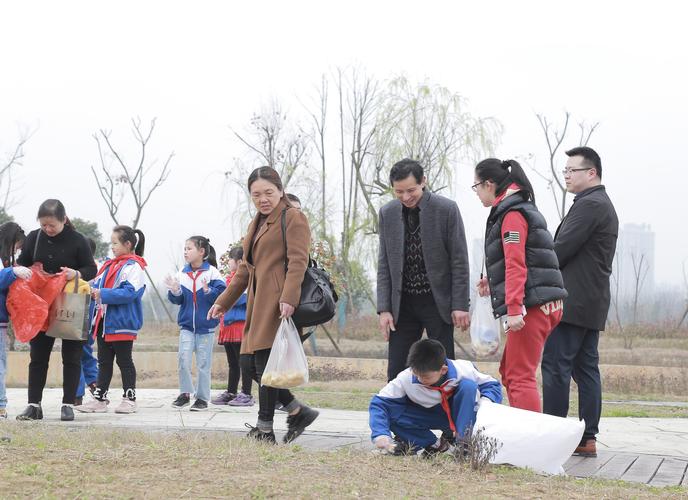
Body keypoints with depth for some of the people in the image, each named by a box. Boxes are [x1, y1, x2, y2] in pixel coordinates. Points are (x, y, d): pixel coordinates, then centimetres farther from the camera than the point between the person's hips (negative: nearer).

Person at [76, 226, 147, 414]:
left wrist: (102, 294, -25)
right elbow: (98, 284, 21)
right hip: (104, 321, 8)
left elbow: (130, 292, -23)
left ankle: (129, 399, 11)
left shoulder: (133, 267, -12)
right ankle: (100, 399, 16)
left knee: (124, 361, 2)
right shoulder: (110, 266, 15)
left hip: (121, 323, -8)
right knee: (104, 362, 11)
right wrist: (92, 289, -1)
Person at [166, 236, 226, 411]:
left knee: (203, 363, 3)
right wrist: (175, 291, -11)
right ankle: (185, 393, 7)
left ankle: (202, 397, 13)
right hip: (187, 324, 3)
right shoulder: (182, 274, 5)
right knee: (183, 359, -8)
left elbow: (221, 294, -11)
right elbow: (178, 300, 9)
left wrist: (208, 291, -26)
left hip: (205, 325, -3)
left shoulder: (212, 272, -5)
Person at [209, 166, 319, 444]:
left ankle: (265, 429, -3)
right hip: (258, 305, 9)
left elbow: (298, 262, -14)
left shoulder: (293, 218, -2)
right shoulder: (255, 225, 24)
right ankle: (298, 412, 13)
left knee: (265, 363, -10)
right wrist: (224, 302, 24)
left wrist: (289, 298, -26)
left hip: (278, 304, -9)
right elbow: (245, 269, 28)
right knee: (255, 366, 5)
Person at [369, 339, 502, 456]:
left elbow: (493, 386, -13)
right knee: (391, 412, -26)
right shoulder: (406, 378, -26)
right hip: (430, 417, 1)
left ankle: (462, 442, -27)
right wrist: (380, 434, -37)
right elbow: (379, 403, -23)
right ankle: (433, 444, -17)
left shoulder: (462, 371, -27)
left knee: (468, 386, -31)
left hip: (457, 413, -1)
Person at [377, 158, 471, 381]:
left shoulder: (447, 209, -8)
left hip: (437, 301, -3)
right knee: (396, 371, 1)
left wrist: (460, 305, -10)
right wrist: (384, 308, 1)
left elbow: (459, 261, -6)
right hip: (403, 302, 3)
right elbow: (384, 264, 7)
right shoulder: (387, 213, 3)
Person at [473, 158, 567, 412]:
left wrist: (514, 309, -21)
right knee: (509, 372, 15)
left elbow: (516, 264, -17)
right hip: (545, 306, 10)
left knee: (520, 377, -10)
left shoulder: (512, 214, -9)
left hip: (532, 306, -10)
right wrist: (493, 280, 26)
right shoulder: (523, 209, 21)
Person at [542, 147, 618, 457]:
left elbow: (561, 249, -17)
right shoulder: (603, 205, 21)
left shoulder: (589, 205, -12)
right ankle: (587, 439, 11)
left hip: (572, 302, -10)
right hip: (592, 303, 10)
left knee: (555, 366, -8)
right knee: (586, 368, 9)